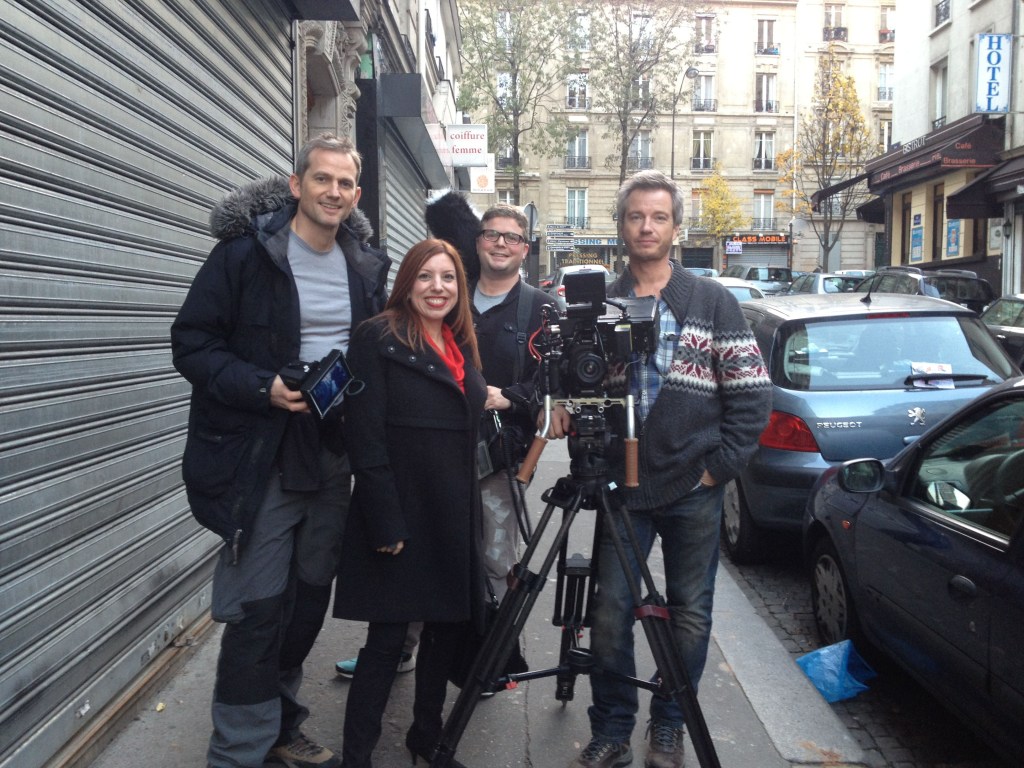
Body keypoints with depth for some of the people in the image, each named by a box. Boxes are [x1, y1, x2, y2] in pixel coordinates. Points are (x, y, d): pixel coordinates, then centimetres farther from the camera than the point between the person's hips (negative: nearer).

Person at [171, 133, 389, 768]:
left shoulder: (366, 265, 7)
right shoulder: (246, 252, -9)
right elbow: (192, 344, -10)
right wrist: (264, 388, -22)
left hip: (332, 458, 6)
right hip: (260, 459, -5)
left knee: (310, 598, 15)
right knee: (258, 608, -3)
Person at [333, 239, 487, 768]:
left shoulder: (463, 347, 14)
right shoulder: (379, 339, -8)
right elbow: (366, 438, -14)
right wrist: (386, 523, -18)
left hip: (454, 515, 7)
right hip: (399, 511, -7)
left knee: (448, 627, 14)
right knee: (387, 638, -1)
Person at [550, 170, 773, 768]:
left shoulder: (714, 303, 0)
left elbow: (753, 392, -1)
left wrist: (720, 464, -7)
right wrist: (567, 412, -7)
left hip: (694, 489, -1)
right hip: (623, 485, 1)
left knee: (690, 615, 9)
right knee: (611, 612, 2)